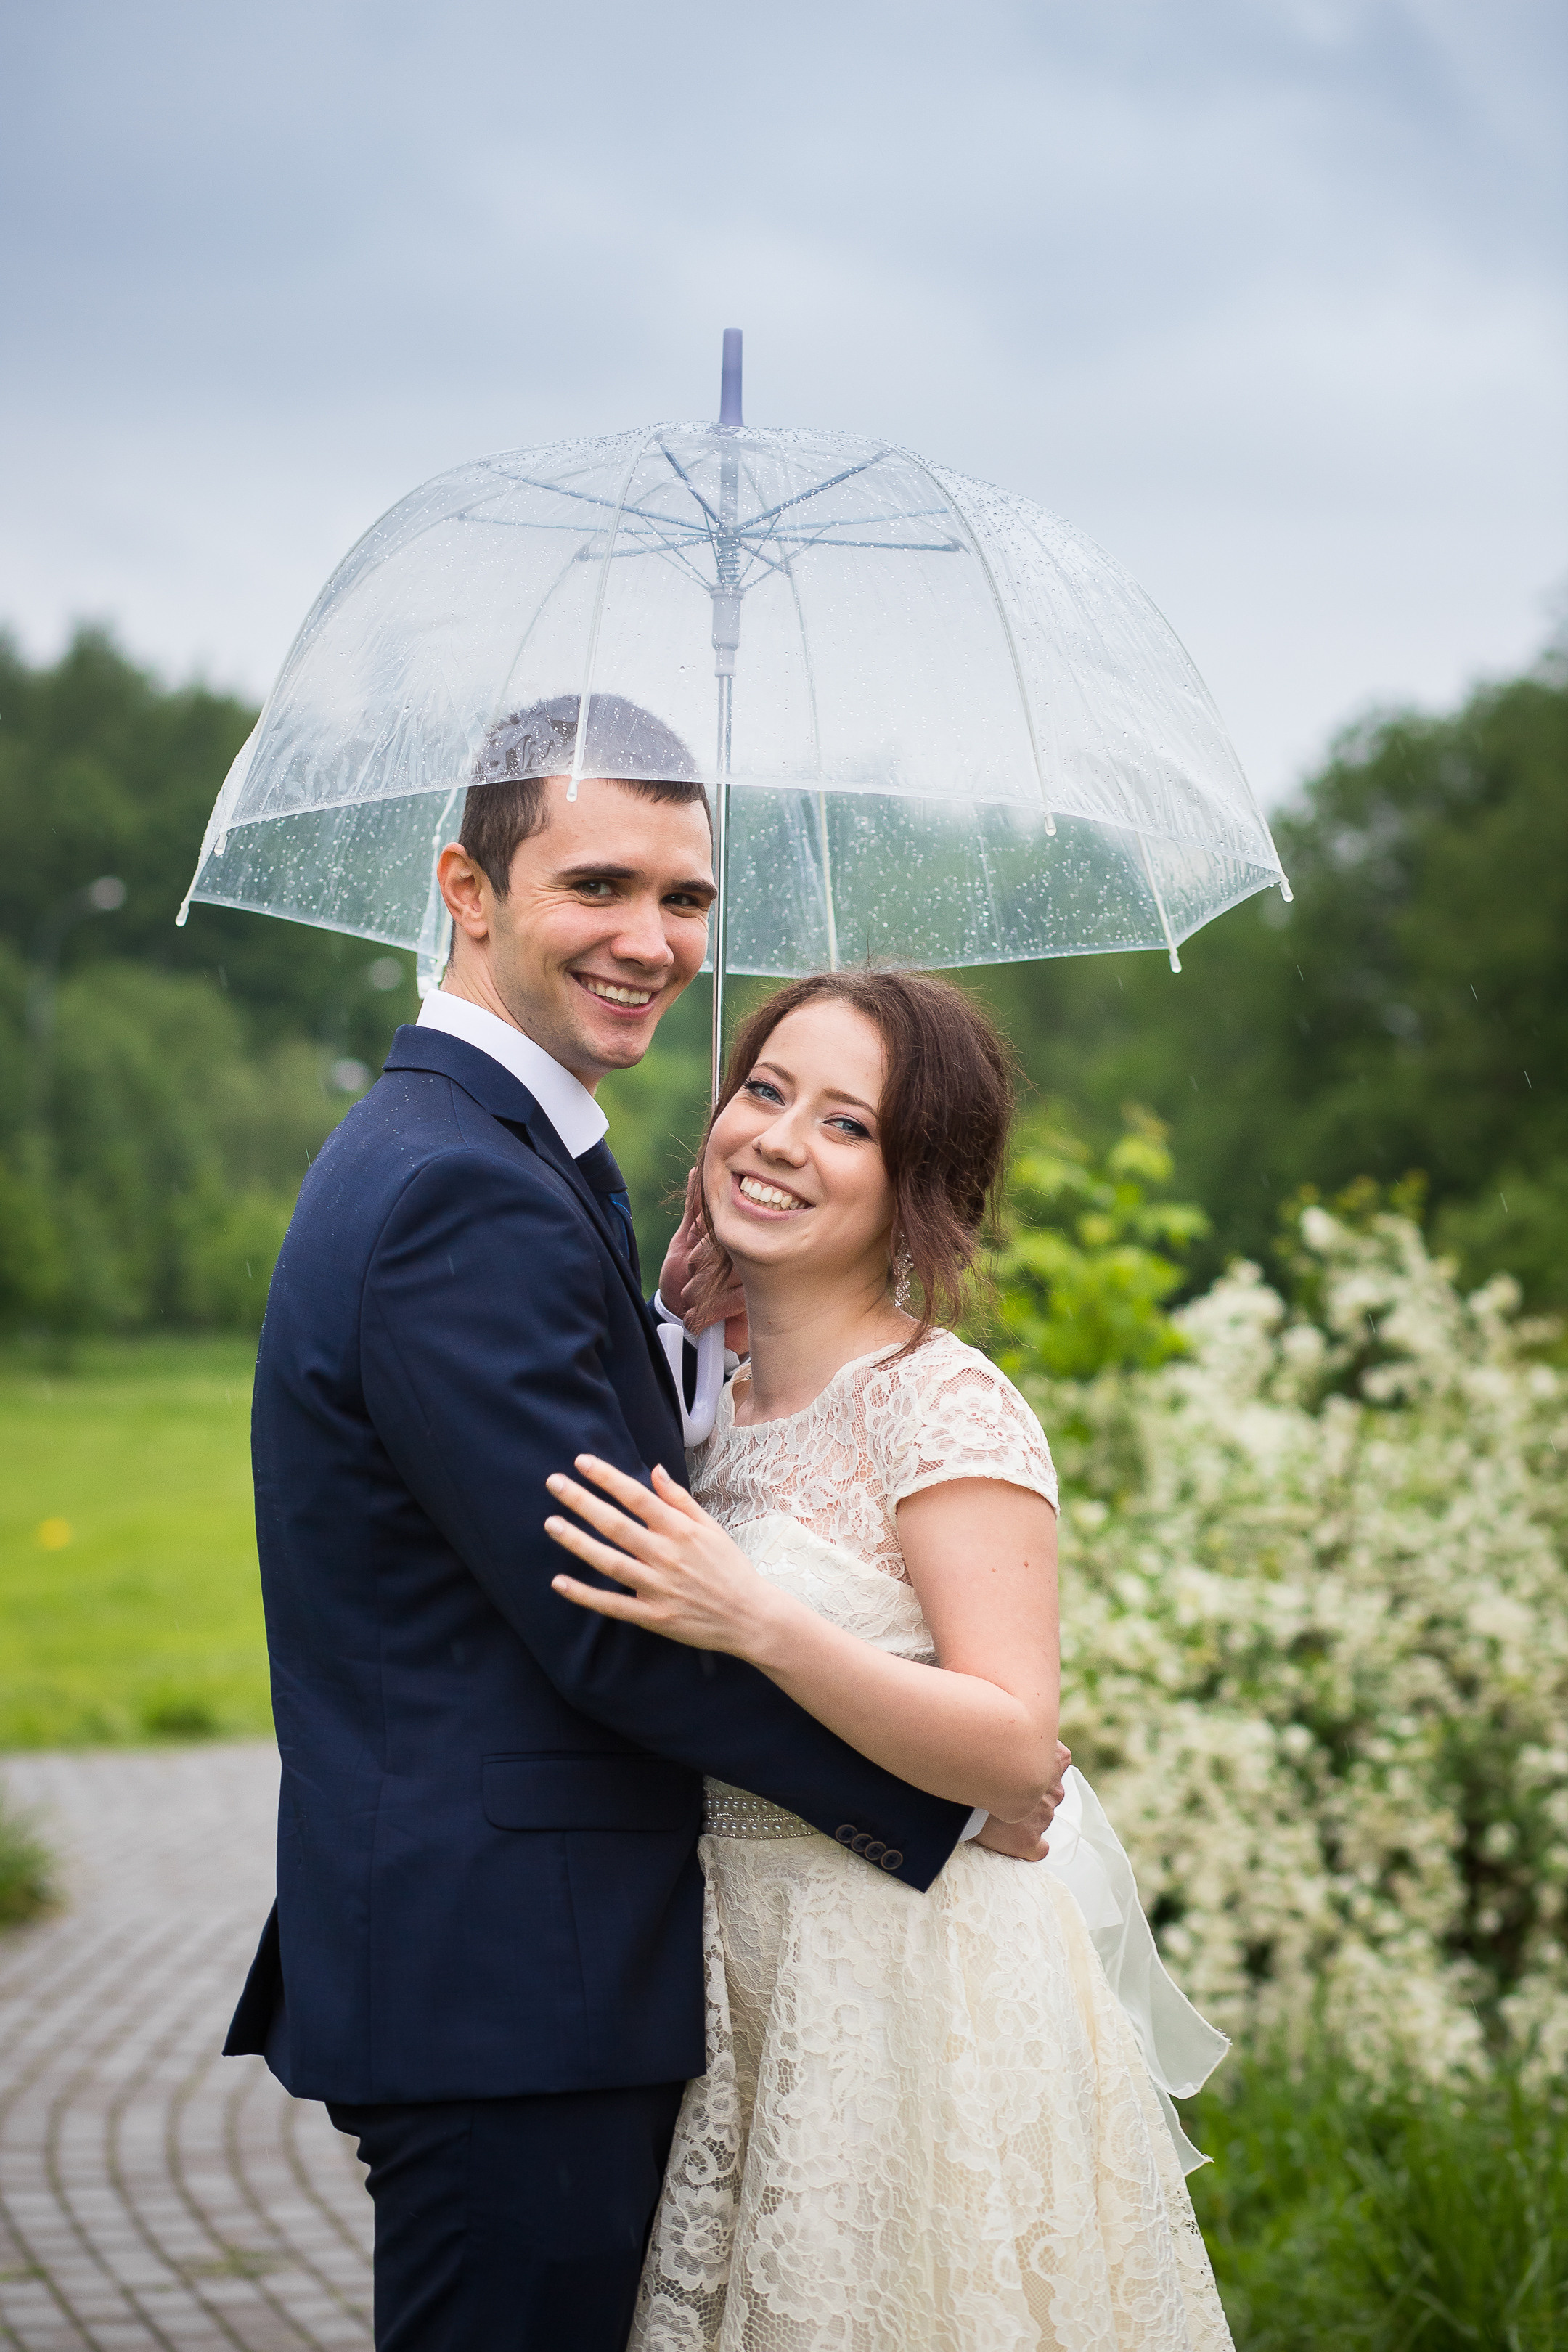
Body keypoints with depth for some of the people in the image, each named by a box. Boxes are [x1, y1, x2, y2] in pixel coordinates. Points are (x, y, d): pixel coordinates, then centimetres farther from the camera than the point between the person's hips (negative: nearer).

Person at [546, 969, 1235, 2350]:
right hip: (754, 2001, 7)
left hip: (923, 2012, -7)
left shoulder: (944, 1407, -14)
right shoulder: (722, 1408, 8)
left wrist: (755, 1623, -30)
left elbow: (1015, 1747, -22)